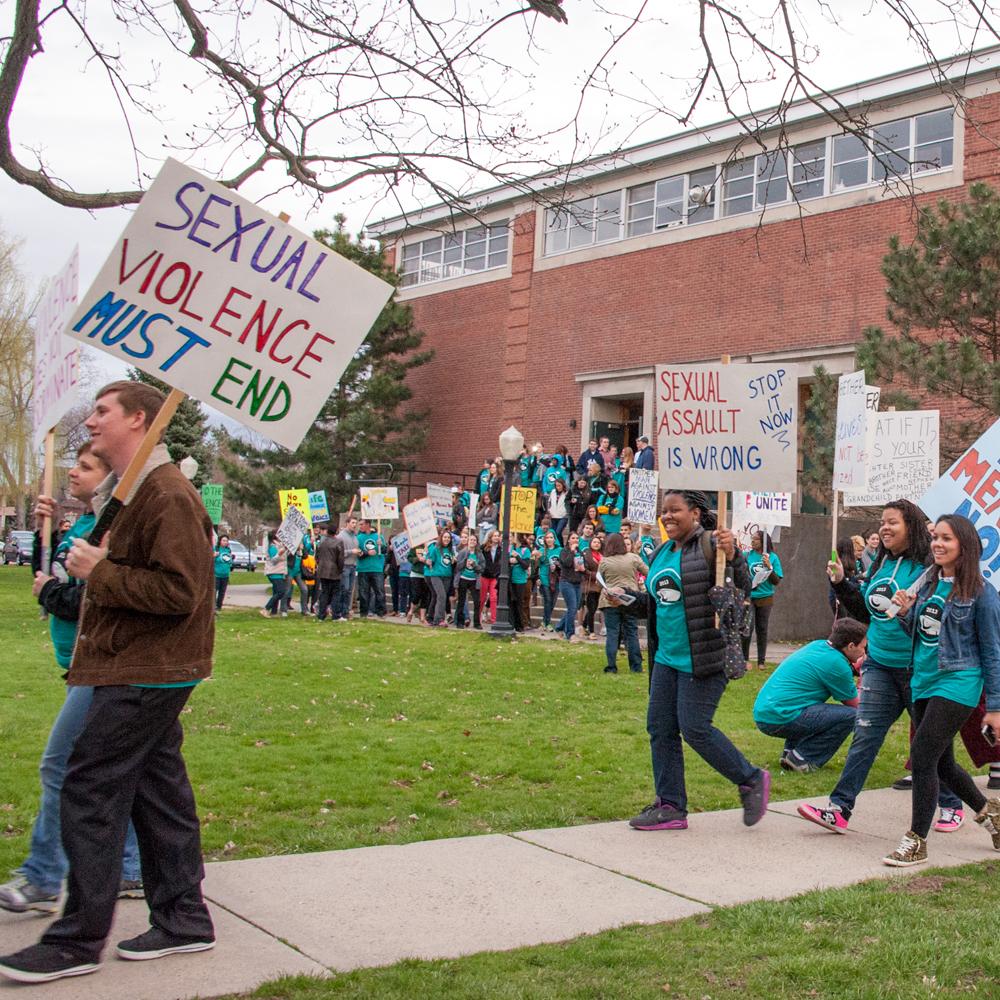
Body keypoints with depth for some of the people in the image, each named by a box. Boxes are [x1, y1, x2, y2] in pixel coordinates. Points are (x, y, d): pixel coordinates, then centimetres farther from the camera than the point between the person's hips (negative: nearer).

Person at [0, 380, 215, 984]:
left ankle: (79, 940, 3)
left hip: (146, 674, -10)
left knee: (89, 793, -6)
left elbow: (179, 591, -24)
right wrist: (87, 567, 10)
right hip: (139, 669, 10)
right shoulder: (128, 492, 17)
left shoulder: (168, 494, -17)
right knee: (156, 790, 13)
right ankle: (184, 920, 21)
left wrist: (100, 573, -18)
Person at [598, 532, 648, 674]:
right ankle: (636, 666, 11)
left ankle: (611, 666, 2)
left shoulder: (604, 561, -2)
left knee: (612, 633, 4)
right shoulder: (633, 558, -1)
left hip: (610, 601, -1)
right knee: (632, 633, 8)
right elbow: (648, 573, 6)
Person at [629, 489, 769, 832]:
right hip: (666, 659, 9)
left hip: (703, 659, -9)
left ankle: (751, 780, 13)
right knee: (660, 729, 7)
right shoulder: (661, 554, 13)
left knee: (695, 728, -8)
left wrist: (732, 556, -32)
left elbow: (743, 588, -16)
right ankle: (670, 806, 16)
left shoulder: (710, 546, -11)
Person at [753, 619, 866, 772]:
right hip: (780, 719, -9)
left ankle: (790, 752, 18)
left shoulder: (818, 645, 13)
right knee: (851, 715, -8)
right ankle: (803, 758, -5)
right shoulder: (836, 663, -11)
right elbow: (855, 704, 2)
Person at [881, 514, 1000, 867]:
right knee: (941, 763, 16)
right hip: (923, 681, 7)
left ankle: (917, 841, -1)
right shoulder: (928, 583, 8)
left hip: (956, 683, -7)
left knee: (922, 755, -13)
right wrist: (906, 612, -4)